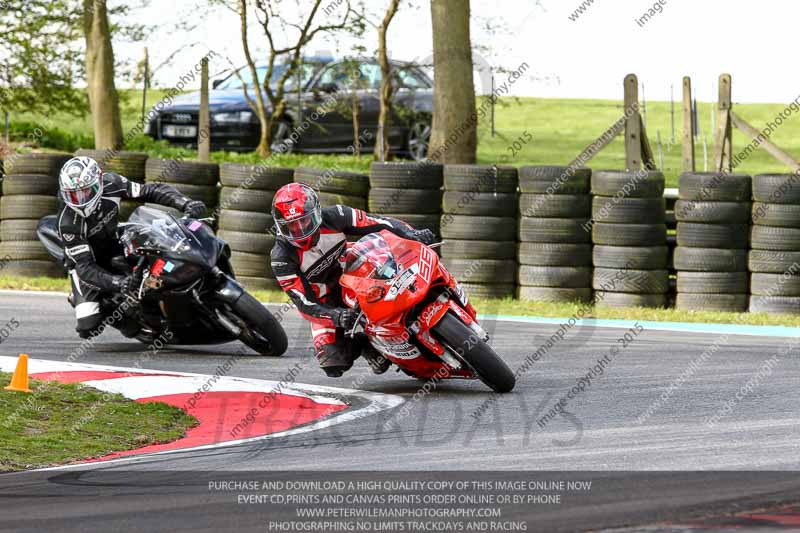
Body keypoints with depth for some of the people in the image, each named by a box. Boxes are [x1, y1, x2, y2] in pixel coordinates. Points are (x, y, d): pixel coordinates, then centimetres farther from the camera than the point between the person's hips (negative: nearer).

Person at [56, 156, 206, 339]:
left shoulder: (110, 184, -23)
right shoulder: (67, 223, -33)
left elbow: (150, 191, -15)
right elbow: (84, 266, -34)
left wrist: (186, 203, -30)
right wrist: (118, 283, -50)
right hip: (86, 258, -3)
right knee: (88, 328, -18)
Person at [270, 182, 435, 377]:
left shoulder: (333, 217, -17)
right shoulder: (282, 258, -22)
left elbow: (379, 223, -14)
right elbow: (303, 303, -24)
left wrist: (411, 234, -31)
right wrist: (336, 317, -41)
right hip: (326, 305, -2)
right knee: (334, 366, -14)